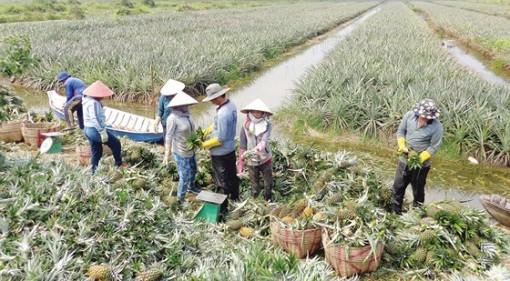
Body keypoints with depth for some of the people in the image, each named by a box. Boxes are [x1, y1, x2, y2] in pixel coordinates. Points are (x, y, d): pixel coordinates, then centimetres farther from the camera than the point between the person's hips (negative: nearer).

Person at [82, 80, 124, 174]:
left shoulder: (88, 100, 13)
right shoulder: (93, 103, -20)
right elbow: (95, 119, -27)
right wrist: (102, 131, -25)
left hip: (88, 130, 10)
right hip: (95, 130, -10)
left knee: (96, 152, 16)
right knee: (116, 143, 4)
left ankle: (94, 172, 21)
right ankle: (119, 165, 15)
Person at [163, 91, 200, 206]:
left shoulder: (186, 114, -4)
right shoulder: (173, 118, -25)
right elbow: (169, 137, -20)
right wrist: (167, 154, -19)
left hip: (190, 149, 8)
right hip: (180, 152, -8)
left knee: (193, 170, 26)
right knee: (185, 176, 1)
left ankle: (191, 186, 53)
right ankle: (180, 197, 23)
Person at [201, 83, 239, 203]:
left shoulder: (222, 114, -31)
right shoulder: (231, 105, -3)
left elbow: (220, 138, -26)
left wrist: (204, 145, -14)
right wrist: (206, 131, 5)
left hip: (220, 153, -9)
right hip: (231, 148, 9)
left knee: (222, 180, 8)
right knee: (232, 174, 25)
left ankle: (222, 206, 23)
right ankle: (234, 196, 43)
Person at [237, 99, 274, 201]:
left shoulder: (267, 125, -13)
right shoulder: (245, 127, -10)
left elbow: (264, 141, -28)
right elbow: (242, 146, -5)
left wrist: (255, 150, -48)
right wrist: (241, 164, -4)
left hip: (265, 159, 0)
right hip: (252, 161, 1)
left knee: (268, 184, 13)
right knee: (254, 186, 15)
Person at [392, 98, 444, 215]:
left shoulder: (437, 127, -22)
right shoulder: (409, 115, -13)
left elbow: (434, 147, -16)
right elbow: (400, 131, 0)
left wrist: (419, 159, -23)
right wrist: (402, 146, -15)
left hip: (421, 164, -3)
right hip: (404, 160, 3)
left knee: (418, 190, 16)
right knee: (398, 187, 14)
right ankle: (395, 212, 34)